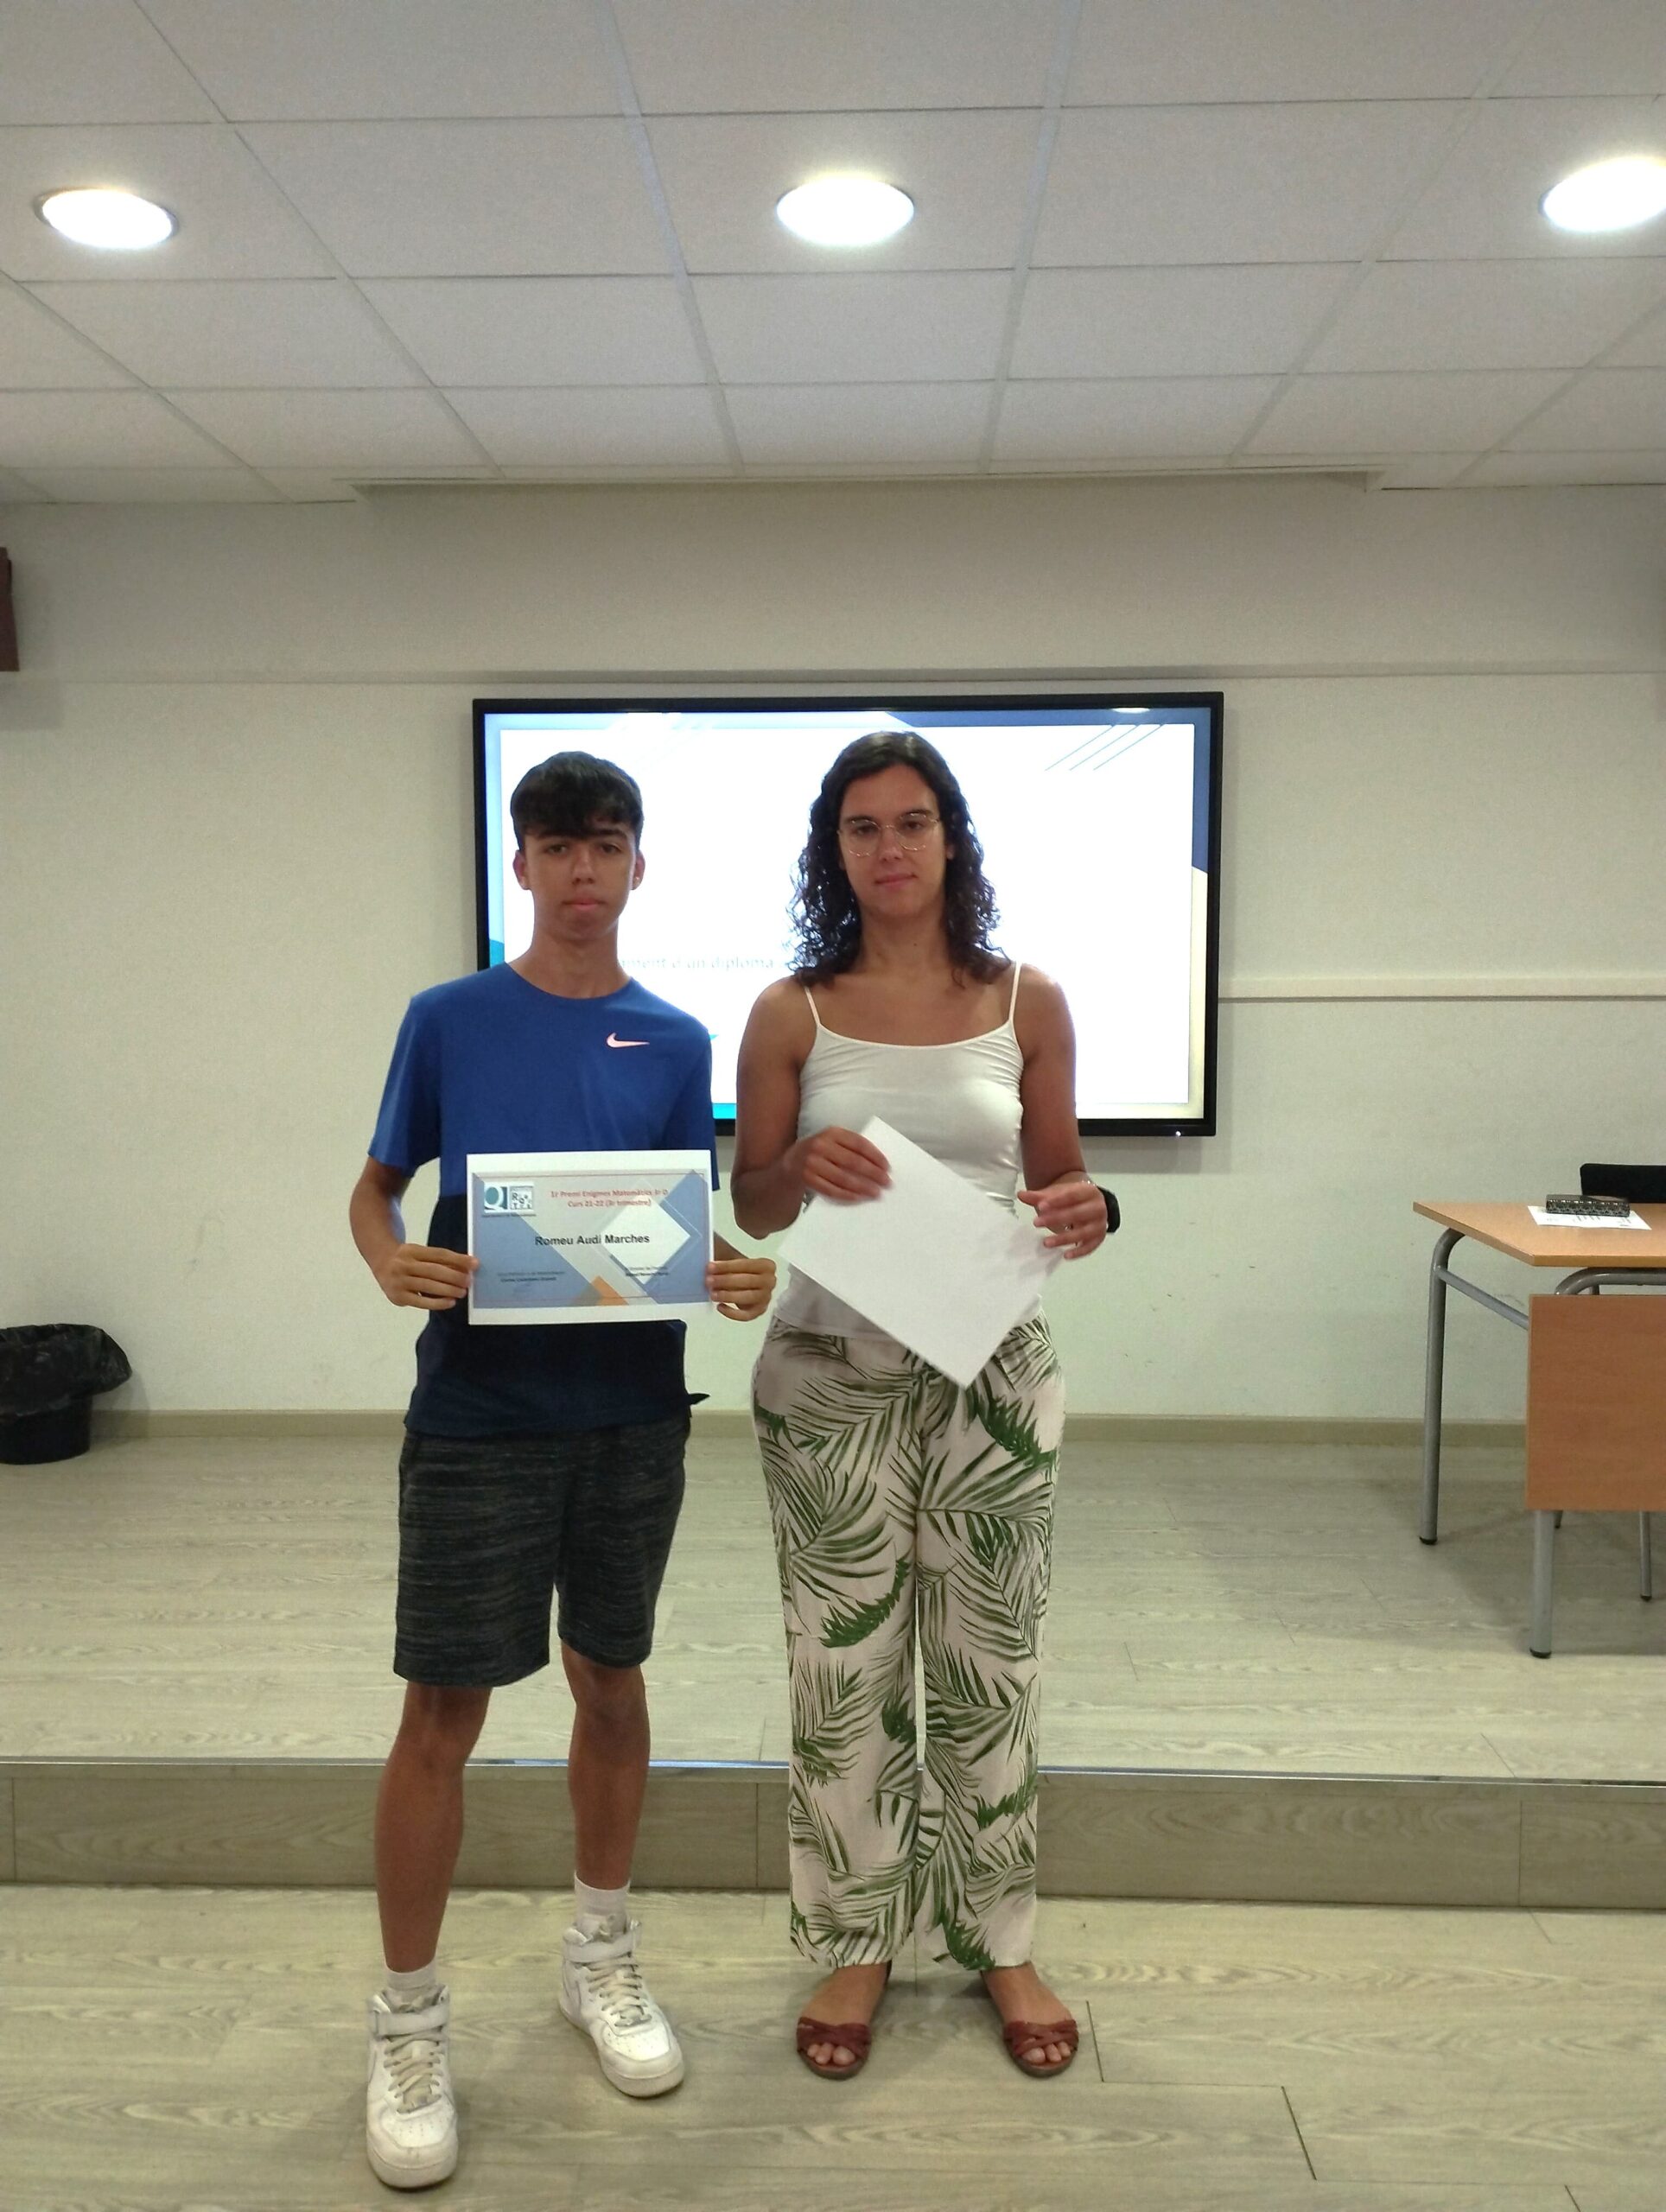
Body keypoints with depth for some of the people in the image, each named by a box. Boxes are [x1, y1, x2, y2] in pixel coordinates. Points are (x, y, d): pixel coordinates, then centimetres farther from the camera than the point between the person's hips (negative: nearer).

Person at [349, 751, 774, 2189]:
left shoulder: (676, 1042, 3)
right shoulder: (449, 1019, -1)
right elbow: (377, 1188, 5)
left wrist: (738, 1277, -17)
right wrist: (393, 1262, -17)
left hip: (631, 1411, 2)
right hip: (478, 1414, -2)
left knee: (612, 1681, 16)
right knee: (444, 1713, 3)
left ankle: (604, 1959, 37)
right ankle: (409, 2023, 23)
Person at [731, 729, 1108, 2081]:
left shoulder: (1028, 1004, 1)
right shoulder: (791, 1015, -1)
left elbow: (1059, 1182, 8)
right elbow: (752, 1211, 2)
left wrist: (1085, 1211, -15)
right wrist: (804, 1167, -19)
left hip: (993, 1371, 1)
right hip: (834, 1373, 0)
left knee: (992, 1663, 12)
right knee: (845, 1666, 10)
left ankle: (1001, 1940, 33)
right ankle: (857, 1942, 31)